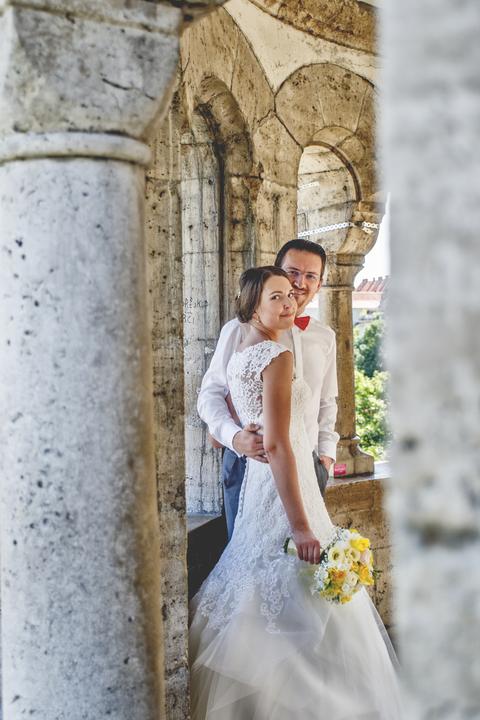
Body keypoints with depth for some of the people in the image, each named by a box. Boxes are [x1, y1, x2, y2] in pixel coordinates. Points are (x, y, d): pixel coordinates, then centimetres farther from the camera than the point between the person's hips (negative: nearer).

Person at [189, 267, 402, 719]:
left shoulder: (239, 355, 11)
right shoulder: (278, 356, -17)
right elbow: (277, 445, -23)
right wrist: (302, 526, -24)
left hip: (255, 483, 10)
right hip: (283, 491, -10)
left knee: (262, 604, 18)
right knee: (298, 609, -1)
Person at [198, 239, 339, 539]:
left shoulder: (326, 337, 10)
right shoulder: (242, 329, -7)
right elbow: (210, 393, -5)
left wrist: (326, 454, 12)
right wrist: (234, 436, -21)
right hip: (252, 462, -4)